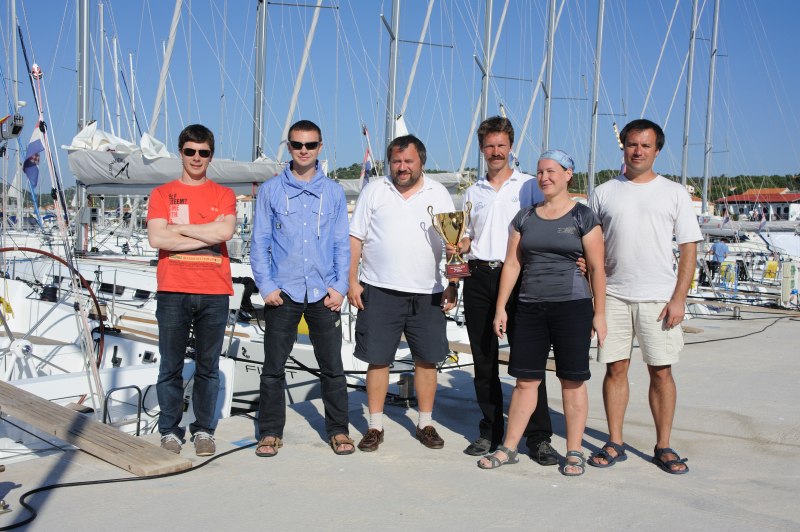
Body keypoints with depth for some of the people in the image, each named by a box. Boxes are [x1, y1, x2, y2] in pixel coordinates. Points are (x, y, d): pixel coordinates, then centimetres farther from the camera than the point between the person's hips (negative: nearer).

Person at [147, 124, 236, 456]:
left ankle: (204, 430, 16)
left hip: (214, 293, 1)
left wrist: (178, 227, -5)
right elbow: (157, 238, -6)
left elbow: (225, 231, -9)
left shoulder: (223, 195, 11)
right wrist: (207, 237, -7)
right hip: (173, 291, 0)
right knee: (171, 365, 3)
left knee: (208, 366, 6)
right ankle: (170, 431, 14)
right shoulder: (162, 194, 9)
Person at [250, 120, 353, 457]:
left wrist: (339, 286, -2)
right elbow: (259, 243, 4)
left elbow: (342, 244, 8)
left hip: (324, 294, 1)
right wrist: (266, 286, -6)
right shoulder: (270, 190, 5)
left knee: (332, 367, 5)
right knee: (274, 368, 5)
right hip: (282, 293, 0)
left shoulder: (334, 192, 8)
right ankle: (270, 432, 17)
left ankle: (338, 430, 18)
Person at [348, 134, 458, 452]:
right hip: (379, 291, -1)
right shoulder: (374, 191, 6)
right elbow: (355, 238, 5)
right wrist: (352, 282, -3)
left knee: (427, 359, 6)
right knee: (378, 360, 3)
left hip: (427, 293, 1)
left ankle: (425, 424, 21)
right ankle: (375, 427, 15)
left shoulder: (438, 194, 8)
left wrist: (453, 285, 2)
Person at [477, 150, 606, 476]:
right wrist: (501, 307, 6)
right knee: (525, 380, 7)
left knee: (572, 381, 3)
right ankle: (509, 448, 15)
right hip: (530, 307, 3)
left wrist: (599, 313, -5)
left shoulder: (583, 217, 0)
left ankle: (574, 452, 14)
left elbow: (597, 268, -1)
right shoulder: (525, 218, 11)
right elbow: (512, 264, 11)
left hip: (572, 306, -3)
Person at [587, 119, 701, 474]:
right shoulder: (604, 194, 8)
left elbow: (689, 249, 2)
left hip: (659, 298, -1)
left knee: (661, 372, 2)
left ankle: (663, 447, 14)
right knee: (615, 368, 4)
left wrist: (679, 298, -6)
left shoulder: (674, 193, 5)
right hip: (614, 295, 1)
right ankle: (615, 444, 13)